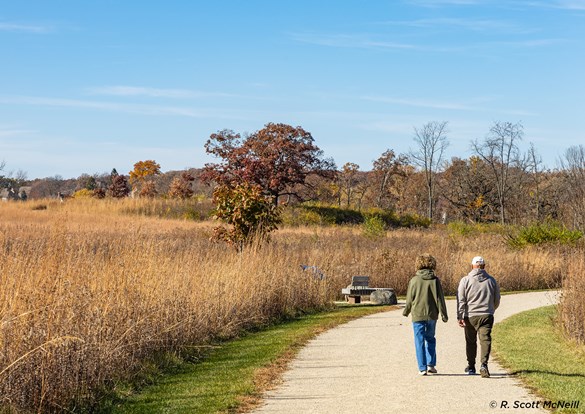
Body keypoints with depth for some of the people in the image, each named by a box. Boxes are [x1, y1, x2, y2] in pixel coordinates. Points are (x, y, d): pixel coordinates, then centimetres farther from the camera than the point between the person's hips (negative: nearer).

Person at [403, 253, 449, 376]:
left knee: (419, 341, 3)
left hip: (418, 315, -2)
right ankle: (431, 364, 14)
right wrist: (443, 314, 4)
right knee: (430, 339, 19)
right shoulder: (435, 280, -4)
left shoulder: (414, 280, -5)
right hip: (432, 315, 2)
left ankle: (422, 368, 0)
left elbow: (409, 299, 0)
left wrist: (406, 312, 17)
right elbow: (440, 299, -3)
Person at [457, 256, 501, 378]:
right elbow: (497, 301, 15)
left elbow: (461, 300, -7)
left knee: (471, 341, 14)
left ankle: (471, 367, 24)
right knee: (485, 340, -6)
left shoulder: (465, 280, 0)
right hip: (487, 316, 0)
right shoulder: (491, 280, 8)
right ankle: (484, 365, -24)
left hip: (470, 316, 0)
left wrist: (460, 317, -8)